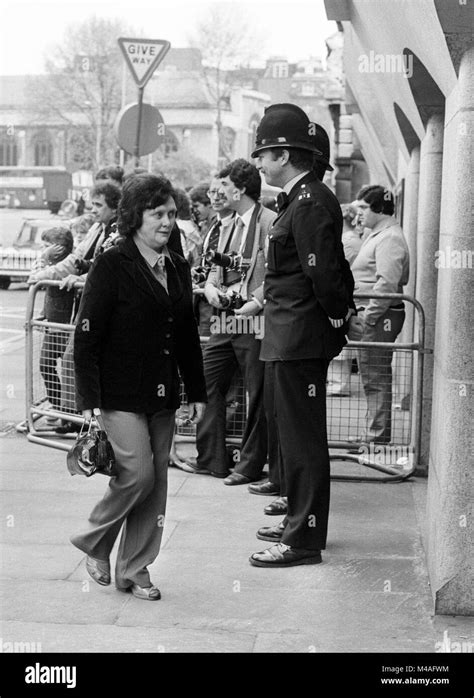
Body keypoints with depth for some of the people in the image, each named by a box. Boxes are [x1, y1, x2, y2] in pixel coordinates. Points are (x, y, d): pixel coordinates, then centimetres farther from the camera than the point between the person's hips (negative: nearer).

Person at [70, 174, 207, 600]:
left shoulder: (178, 268, 10)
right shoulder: (111, 267, -9)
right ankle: (93, 543, 14)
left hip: (163, 396, 6)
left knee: (156, 481, 6)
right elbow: (86, 337, -11)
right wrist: (89, 400, -15)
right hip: (120, 394, -6)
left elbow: (188, 336, 18)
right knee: (137, 474, -12)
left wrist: (197, 392, 15)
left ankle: (134, 569, 18)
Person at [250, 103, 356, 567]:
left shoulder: (310, 205, -18)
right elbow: (333, 270, 18)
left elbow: (324, 274, -21)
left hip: (299, 341, -10)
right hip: (290, 339, 10)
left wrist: (337, 321, -9)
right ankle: (300, 522, 30)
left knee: (302, 438, -3)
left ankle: (304, 541, 4)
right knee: (294, 434, 18)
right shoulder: (301, 199, 14)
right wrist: (343, 312, 16)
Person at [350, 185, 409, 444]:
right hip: (369, 315, 10)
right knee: (373, 378, 14)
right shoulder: (374, 235, 20)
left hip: (379, 316, -10)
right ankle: (374, 434, 20)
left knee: (376, 378, -6)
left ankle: (378, 436, -2)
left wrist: (368, 317, -21)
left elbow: (386, 284, -22)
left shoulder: (390, 238, -13)